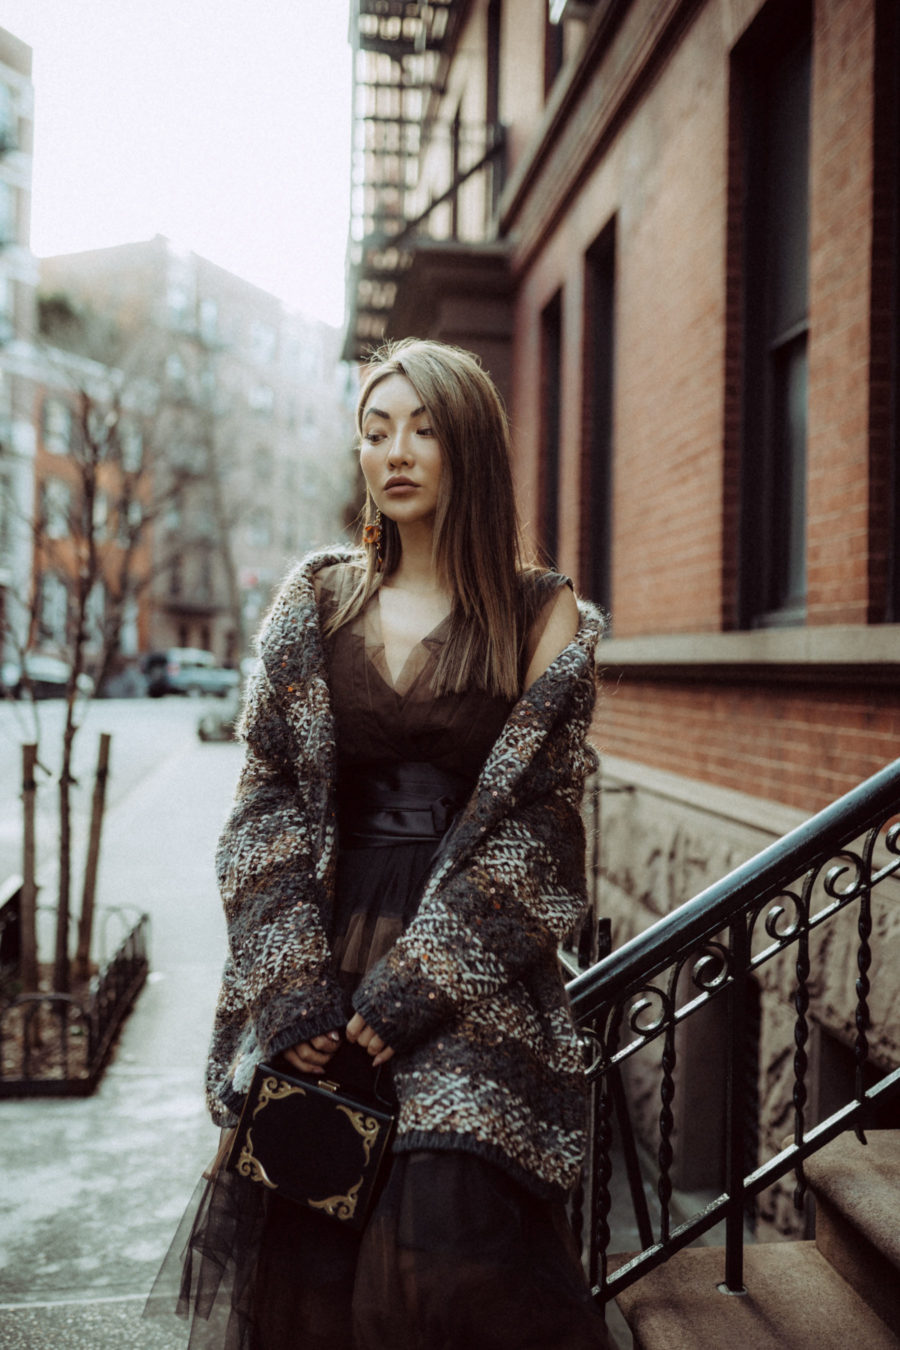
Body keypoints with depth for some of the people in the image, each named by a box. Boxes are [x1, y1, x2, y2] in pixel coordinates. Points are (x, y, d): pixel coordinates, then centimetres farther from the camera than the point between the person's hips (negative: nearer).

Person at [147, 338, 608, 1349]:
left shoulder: (546, 617, 1)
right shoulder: (313, 602, 9)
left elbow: (535, 823, -5)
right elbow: (267, 799, 4)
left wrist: (412, 990, -12)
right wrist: (291, 989, -7)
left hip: (478, 975, -2)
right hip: (316, 958, 3)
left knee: (449, 1228, -14)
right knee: (288, 1238, 0)